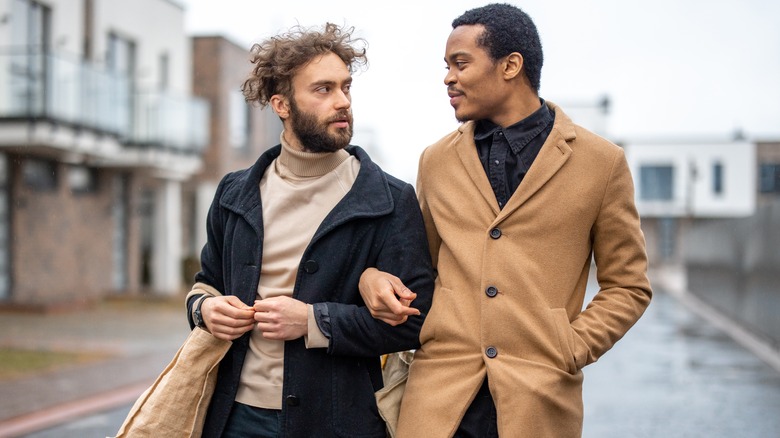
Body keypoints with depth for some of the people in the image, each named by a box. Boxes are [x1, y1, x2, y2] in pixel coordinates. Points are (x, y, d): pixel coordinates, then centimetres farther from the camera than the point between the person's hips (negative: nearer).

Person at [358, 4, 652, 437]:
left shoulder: (601, 162, 0)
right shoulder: (436, 161, 9)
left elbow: (628, 287, 5)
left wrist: (568, 352, -7)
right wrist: (373, 277, 0)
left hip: (538, 401, -2)